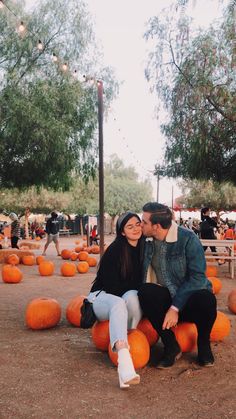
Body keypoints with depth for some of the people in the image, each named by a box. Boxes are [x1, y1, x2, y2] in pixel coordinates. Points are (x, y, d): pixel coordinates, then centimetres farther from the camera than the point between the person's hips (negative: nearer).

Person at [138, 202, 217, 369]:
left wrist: (175, 308, -26)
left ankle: (204, 344, -3)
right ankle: (171, 346, -11)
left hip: (192, 295, -3)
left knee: (206, 299, -37)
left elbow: (197, 276, -20)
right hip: (166, 297, 3)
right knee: (145, 292, -28)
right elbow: (144, 274, 7)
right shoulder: (148, 241, -2)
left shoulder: (188, 238, -16)